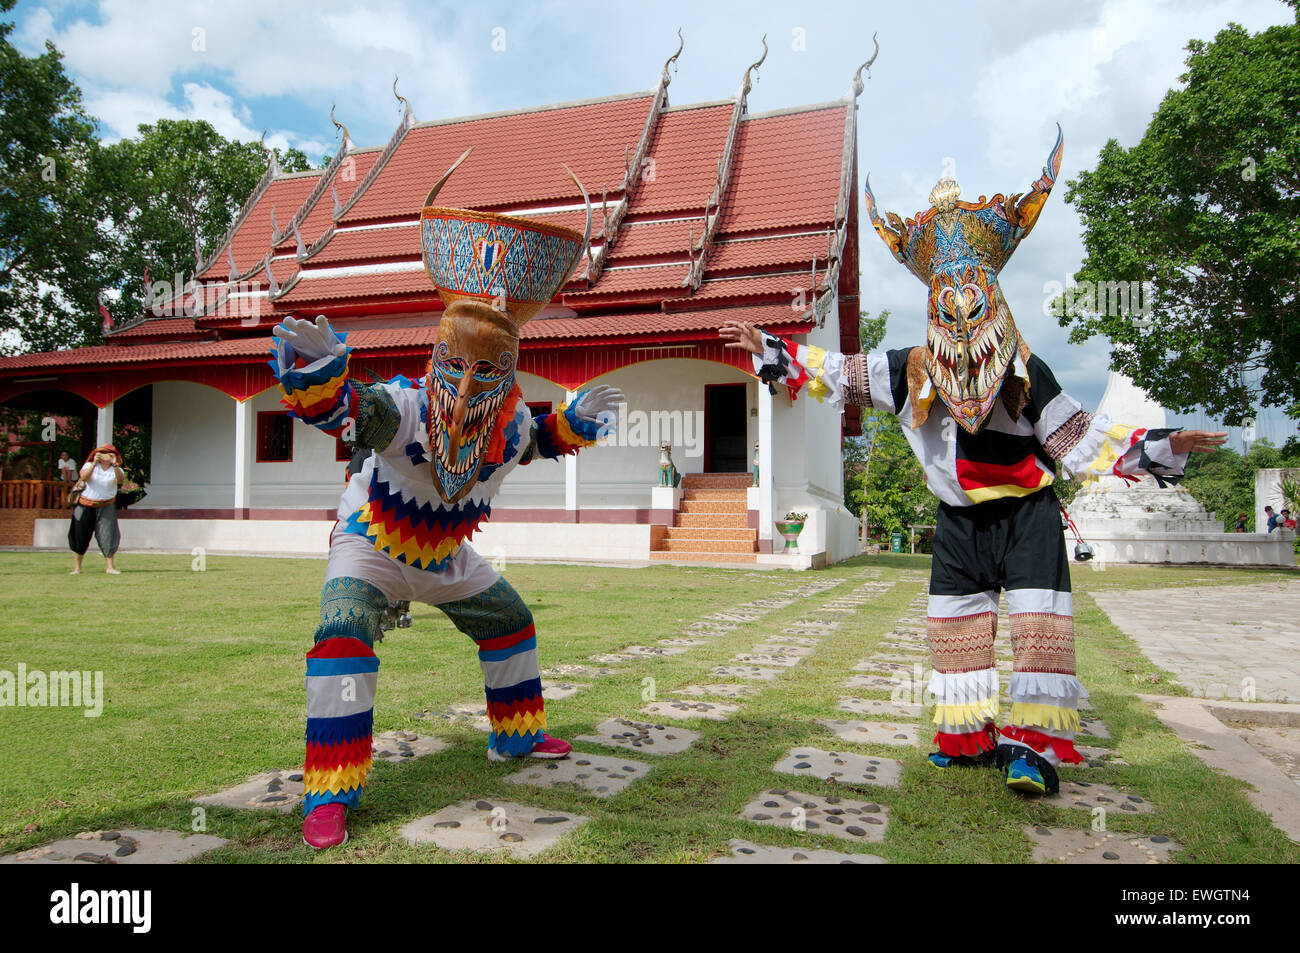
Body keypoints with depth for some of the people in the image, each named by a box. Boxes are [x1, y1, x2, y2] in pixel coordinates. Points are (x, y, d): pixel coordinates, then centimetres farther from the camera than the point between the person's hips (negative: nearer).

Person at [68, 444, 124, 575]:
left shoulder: (116, 469, 1)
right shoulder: (90, 465, 1)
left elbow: (121, 480, -22)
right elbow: (84, 477, -19)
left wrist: (115, 465, -35)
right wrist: (94, 463, -30)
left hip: (106, 507, -1)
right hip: (86, 505, 1)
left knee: (109, 536, -8)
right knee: (80, 536, 3)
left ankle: (110, 567, -1)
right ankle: (77, 567, 15)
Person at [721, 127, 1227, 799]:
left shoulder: (1025, 372, -10)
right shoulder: (911, 371, -3)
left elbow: (1078, 439, -7)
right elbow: (837, 375, 3)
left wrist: (1160, 447, -17)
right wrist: (768, 349, 0)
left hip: (1025, 512, -3)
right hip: (958, 520, 4)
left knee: (1038, 620, -11)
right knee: (956, 622, 7)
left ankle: (1032, 742, -3)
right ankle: (971, 736, 19)